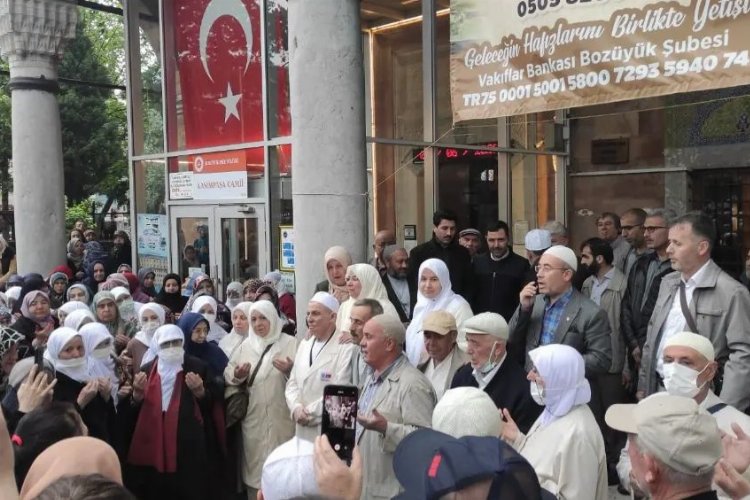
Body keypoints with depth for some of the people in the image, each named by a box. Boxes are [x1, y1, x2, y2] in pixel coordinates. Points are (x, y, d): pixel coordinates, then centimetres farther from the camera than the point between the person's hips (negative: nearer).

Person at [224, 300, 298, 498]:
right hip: (253, 418, 3)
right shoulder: (246, 344, 8)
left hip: (281, 419, -3)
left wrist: (290, 371, -24)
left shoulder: (290, 343, -2)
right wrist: (237, 375, -15)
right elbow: (227, 373, 5)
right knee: (254, 466, 11)